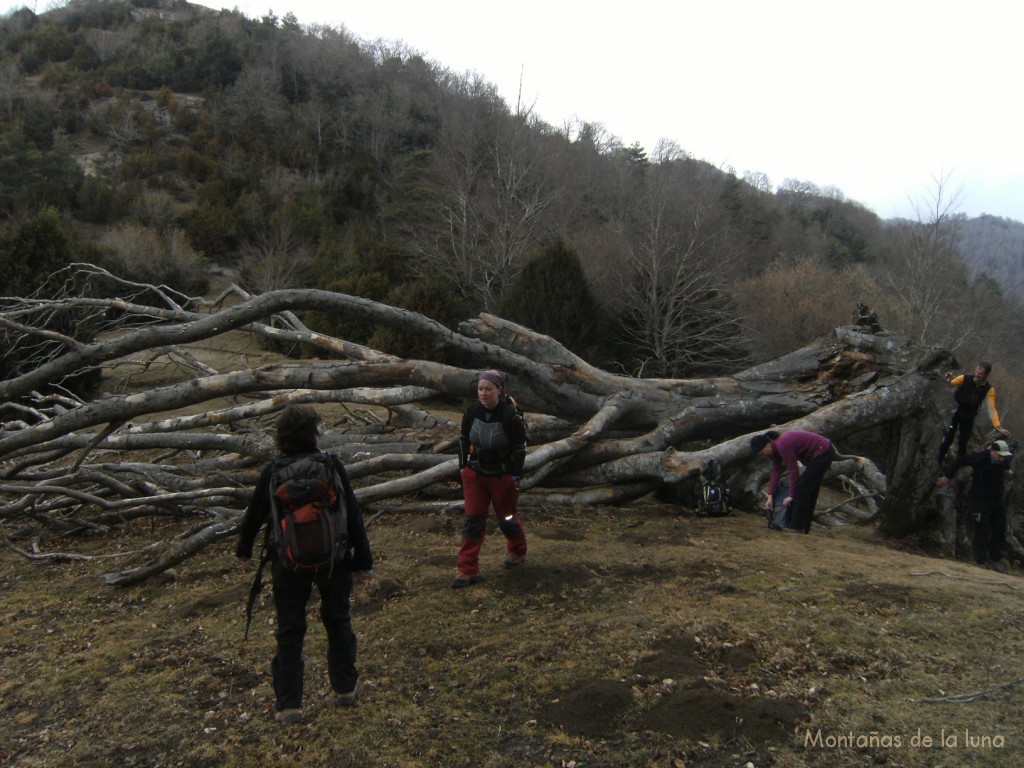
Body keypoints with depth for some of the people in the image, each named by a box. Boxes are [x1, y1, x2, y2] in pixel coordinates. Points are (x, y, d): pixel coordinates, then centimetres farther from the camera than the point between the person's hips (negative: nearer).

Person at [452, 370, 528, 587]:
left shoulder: (511, 416, -19)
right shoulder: (472, 412, -7)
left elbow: (520, 447, -10)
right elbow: (464, 440, 7)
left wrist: (516, 476, -10)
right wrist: (464, 467, 4)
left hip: (503, 477, -3)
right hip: (475, 475, 3)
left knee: (507, 518, 13)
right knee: (472, 521, 0)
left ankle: (517, 552, 42)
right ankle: (468, 570, 4)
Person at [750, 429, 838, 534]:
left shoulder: (783, 445, -25)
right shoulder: (775, 448, 3)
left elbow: (793, 470, -20)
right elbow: (775, 473, 5)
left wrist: (791, 495, -12)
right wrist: (770, 496, 2)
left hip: (823, 453, -10)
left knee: (801, 487, -8)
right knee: (809, 490, 13)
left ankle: (796, 526, -2)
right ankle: (804, 527, 19)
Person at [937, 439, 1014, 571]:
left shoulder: (1003, 461, -1)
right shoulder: (980, 458, -21)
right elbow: (959, 461, -15)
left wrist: (1007, 470, 10)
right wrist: (947, 476, -14)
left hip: (996, 500, 7)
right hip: (980, 500, -7)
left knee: (999, 529, 10)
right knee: (981, 531, -6)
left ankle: (995, 560, 25)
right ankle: (981, 562, 4)